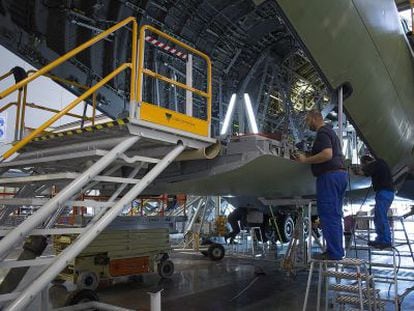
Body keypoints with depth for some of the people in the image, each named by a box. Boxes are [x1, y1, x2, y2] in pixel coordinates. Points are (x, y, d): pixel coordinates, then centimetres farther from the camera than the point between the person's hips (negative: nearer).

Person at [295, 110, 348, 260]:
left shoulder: (322, 133, -10)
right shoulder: (331, 132, 22)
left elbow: (327, 154, -24)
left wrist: (306, 160, -15)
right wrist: (309, 157, 26)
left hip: (329, 175, -10)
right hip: (341, 173, 10)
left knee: (328, 216, -7)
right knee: (335, 215, 13)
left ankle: (333, 252, -4)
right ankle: (337, 250, 18)